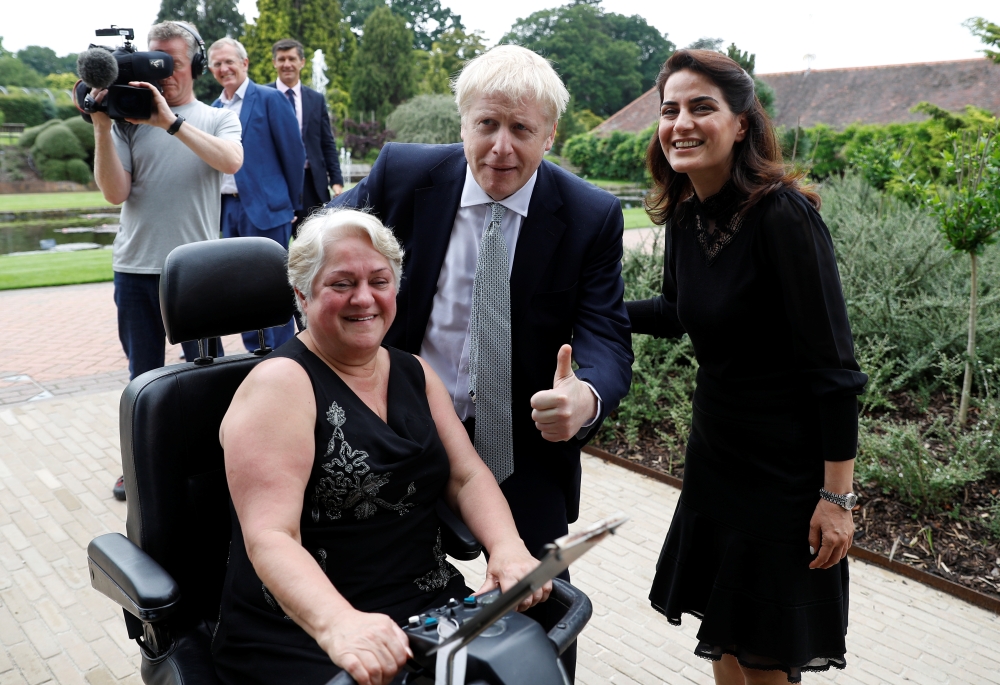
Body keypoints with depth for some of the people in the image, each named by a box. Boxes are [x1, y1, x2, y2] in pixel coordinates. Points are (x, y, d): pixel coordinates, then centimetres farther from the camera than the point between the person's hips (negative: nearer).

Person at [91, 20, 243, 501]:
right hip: (135, 268, 2)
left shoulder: (217, 119, 7)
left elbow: (231, 160, -17)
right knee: (143, 375, 13)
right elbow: (115, 193, -1)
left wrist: (170, 122, -20)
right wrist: (102, 128, -10)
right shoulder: (128, 119, 8)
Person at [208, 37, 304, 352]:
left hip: (264, 208, -6)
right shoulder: (214, 109, 13)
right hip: (226, 208, 6)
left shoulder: (269, 99, -4)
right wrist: (215, 204, 10)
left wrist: (292, 203, -2)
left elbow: (293, 152, -4)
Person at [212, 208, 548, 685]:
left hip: (431, 605, 6)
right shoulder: (280, 383, -10)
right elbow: (270, 537, -19)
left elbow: (468, 476, 6)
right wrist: (338, 624, -36)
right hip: (304, 634, -5)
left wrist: (508, 547, -14)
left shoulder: (414, 374, 10)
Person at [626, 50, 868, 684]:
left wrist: (836, 497, -18)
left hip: (785, 464, -6)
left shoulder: (784, 215, -21)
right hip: (714, 453, 7)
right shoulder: (685, 214, 0)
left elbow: (833, 366, -20)